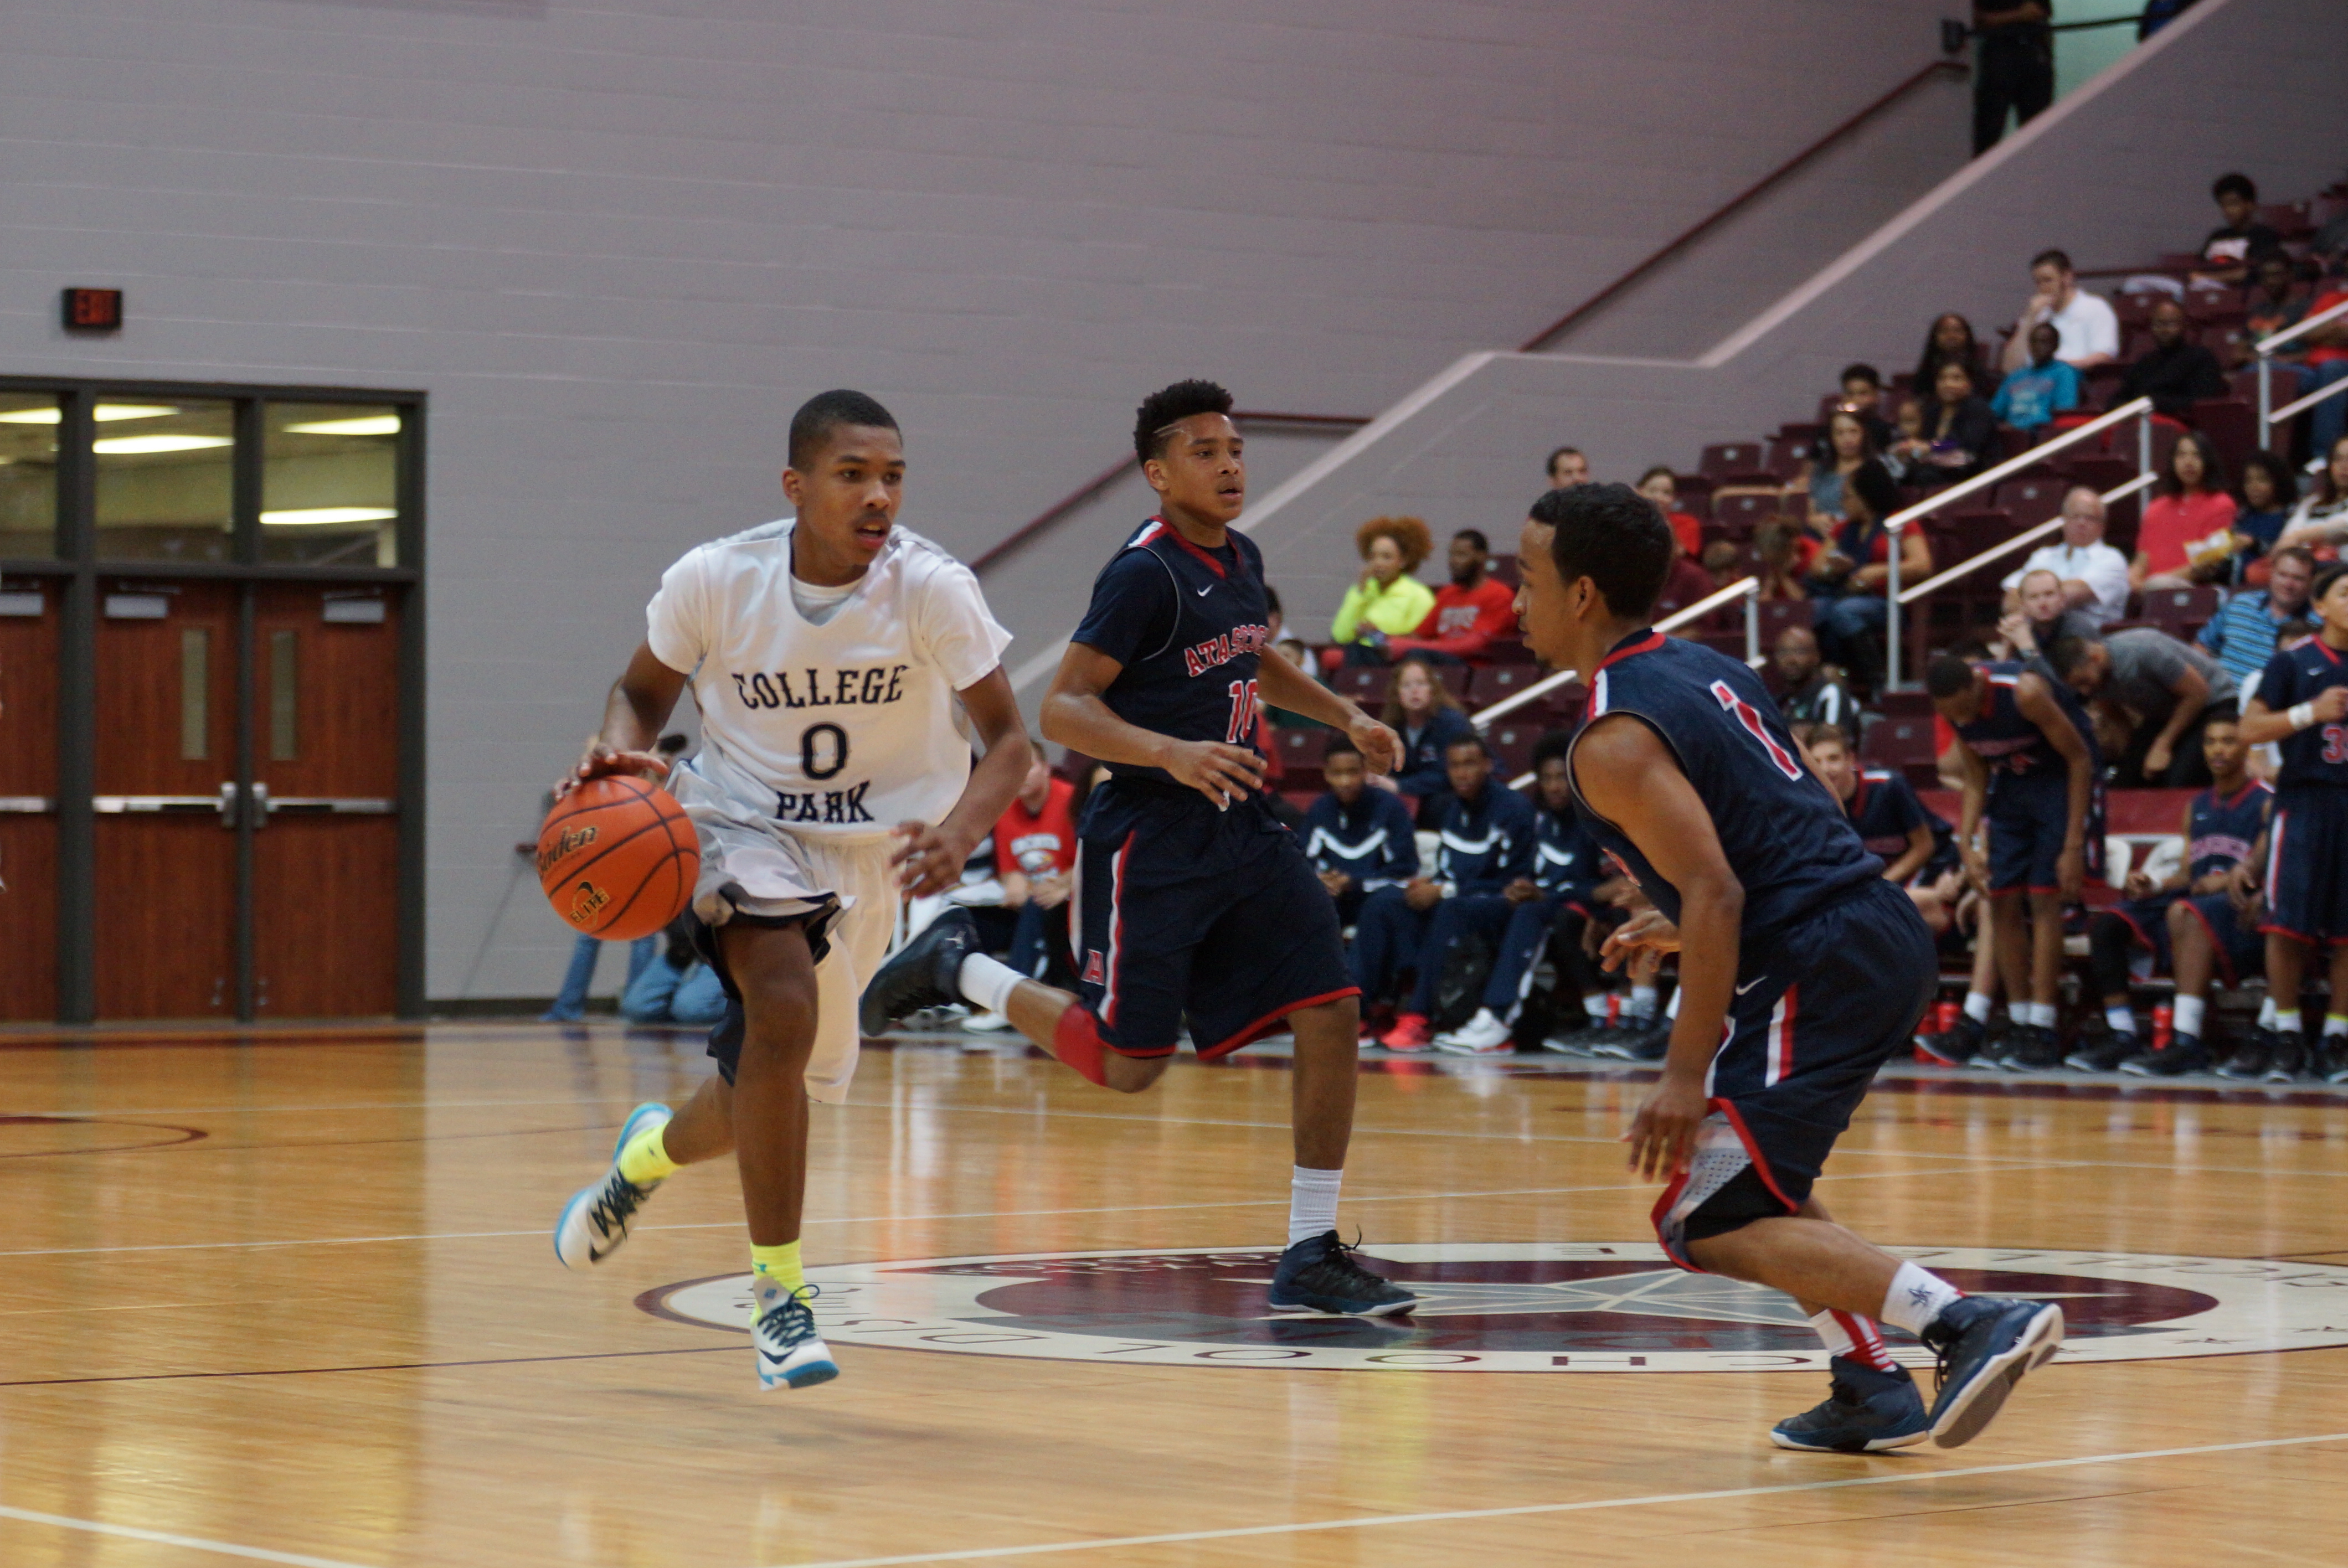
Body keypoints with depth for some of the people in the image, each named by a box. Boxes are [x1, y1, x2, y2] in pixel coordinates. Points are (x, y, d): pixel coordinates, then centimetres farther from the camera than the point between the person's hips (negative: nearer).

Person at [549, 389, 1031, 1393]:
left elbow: (1005, 738, -13)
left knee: (777, 1088, 14)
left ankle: (650, 1151, 52)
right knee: (784, 1011, -31)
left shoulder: (932, 589, -20)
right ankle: (779, 1293, -18)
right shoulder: (714, 581, -18)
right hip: (746, 829, -2)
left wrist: (960, 832, -34)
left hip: (874, 852, 2)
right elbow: (643, 690, 0)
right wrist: (620, 757, -23)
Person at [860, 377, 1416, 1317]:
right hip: (1150, 841, -7)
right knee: (1124, 1064, -3)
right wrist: (1172, 754, -32)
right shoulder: (1145, 574, -15)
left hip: (1242, 829, 7)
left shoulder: (1242, 561, 10)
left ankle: (1311, 1257, -1)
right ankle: (955, 968, 21)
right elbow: (1062, 710, -19)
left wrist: (1343, 717, 18)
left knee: (1331, 1013, -6)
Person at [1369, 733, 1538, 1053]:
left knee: (1451, 910, -39)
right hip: (1457, 897, 7)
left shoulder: (1514, 808, -10)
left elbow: (1514, 881, -13)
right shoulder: (1449, 809, 13)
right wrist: (1429, 885, -7)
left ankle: (1418, 1018, -41)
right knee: (1380, 912, -14)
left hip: (1501, 907, -7)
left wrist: (1445, 891, -16)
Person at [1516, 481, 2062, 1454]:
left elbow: (1716, 892, -20)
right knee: (1758, 1167, 27)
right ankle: (1874, 1392, 20)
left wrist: (1686, 1074, -18)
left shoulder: (1615, 741, -11)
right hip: (1886, 932, 10)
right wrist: (1683, 927, 33)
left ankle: (1970, 1324, -21)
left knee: (1711, 1222, -7)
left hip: (1819, 968, -10)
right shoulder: (1707, 668, 18)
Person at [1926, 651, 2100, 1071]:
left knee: (2045, 898, -13)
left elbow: (2080, 759, -20)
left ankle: (2042, 1032, -12)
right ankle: (2021, 1024, 7)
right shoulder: (1953, 709, -10)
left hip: (2063, 781, -6)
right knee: (2002, 904, 0)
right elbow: (1976, 782, 3)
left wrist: (2073, 845, -21)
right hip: (2012, 782, 6)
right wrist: (1966, 845, -10)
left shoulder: (2026, 691, -30)